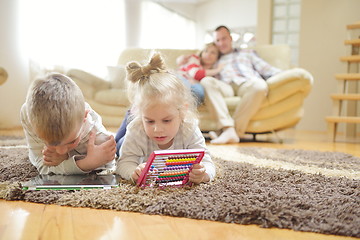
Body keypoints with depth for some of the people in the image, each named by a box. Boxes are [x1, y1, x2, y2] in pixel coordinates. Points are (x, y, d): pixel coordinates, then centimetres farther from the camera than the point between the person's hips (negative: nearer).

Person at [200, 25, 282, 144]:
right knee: (206, 81, -33)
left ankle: (236, 131, -37)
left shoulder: (248, 53, 37)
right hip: (226, 86, 1)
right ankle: (228, 129, -44)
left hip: (247, 84, 0)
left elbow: (266, 69, 22)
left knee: (260, 85, -37)